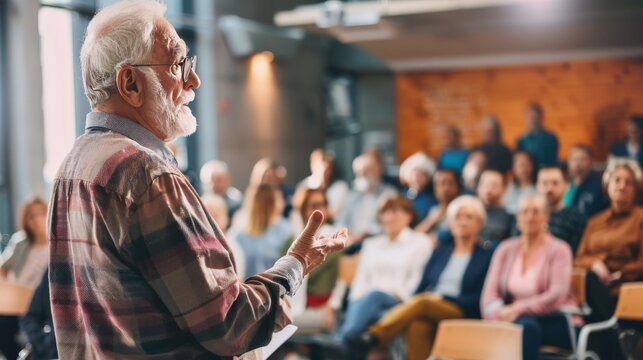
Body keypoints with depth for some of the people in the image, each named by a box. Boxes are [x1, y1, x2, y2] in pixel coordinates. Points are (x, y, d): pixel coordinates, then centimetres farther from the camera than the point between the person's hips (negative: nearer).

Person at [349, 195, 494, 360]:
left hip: (462, 314, -3)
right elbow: (422, 288, 16)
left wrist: (442, 298, -9)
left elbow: (479, 299, 1)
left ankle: (372, 337, -47)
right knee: (417, 326, -34)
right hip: (429, 311, 3)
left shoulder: (486, 255, 12)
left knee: (421, 303, -34)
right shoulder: (440, 252, 25)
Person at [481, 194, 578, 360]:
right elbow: (490, 294, 4)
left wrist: (518, 309, -25)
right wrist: (500, 314, -19)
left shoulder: (558, 249, 0)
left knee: (526, 325, -37)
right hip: (515, 320, 3)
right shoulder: (506, 249, 12)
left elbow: (557, 296, -14)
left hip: (555, 323, -3)